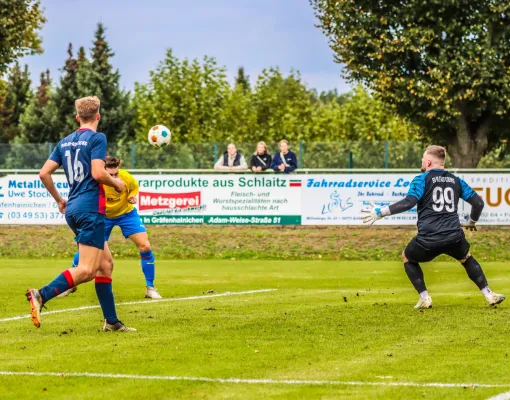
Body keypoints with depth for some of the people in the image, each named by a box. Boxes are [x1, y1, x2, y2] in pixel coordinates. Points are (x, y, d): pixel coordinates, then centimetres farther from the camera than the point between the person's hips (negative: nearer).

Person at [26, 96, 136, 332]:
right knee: (87, 270, -10)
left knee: (105, 263, 13)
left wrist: (59, 200, 22)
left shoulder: (65, 142, 13)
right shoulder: (97, 138, -7)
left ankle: (111, 321, 12)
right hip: (90, 209, -8)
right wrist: (117, 184, 0)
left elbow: (44, 173, 9)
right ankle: (41, 295, -25)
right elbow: (98, 173, -19)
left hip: (73, 209, 8)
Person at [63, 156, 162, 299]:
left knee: (145, 246, -14)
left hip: (126, 213, 0)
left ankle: (150, 289, 1)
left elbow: (135, 187, -2)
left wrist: (132, 196, -22)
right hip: (103, 216, 0)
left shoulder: (126, 177, -27)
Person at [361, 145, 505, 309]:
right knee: (466, 258, 34)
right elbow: (478, 202, 15)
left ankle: (424, 298, 15)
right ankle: (488, 295, 26)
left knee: (407, 257, 26)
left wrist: (380, 212, -12)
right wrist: (472, 222, 35)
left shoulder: (422, 179, 0)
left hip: (428, 240, -4)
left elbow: (408, 202, -15)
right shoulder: (456, 180, 14)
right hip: (454, 237, 4)